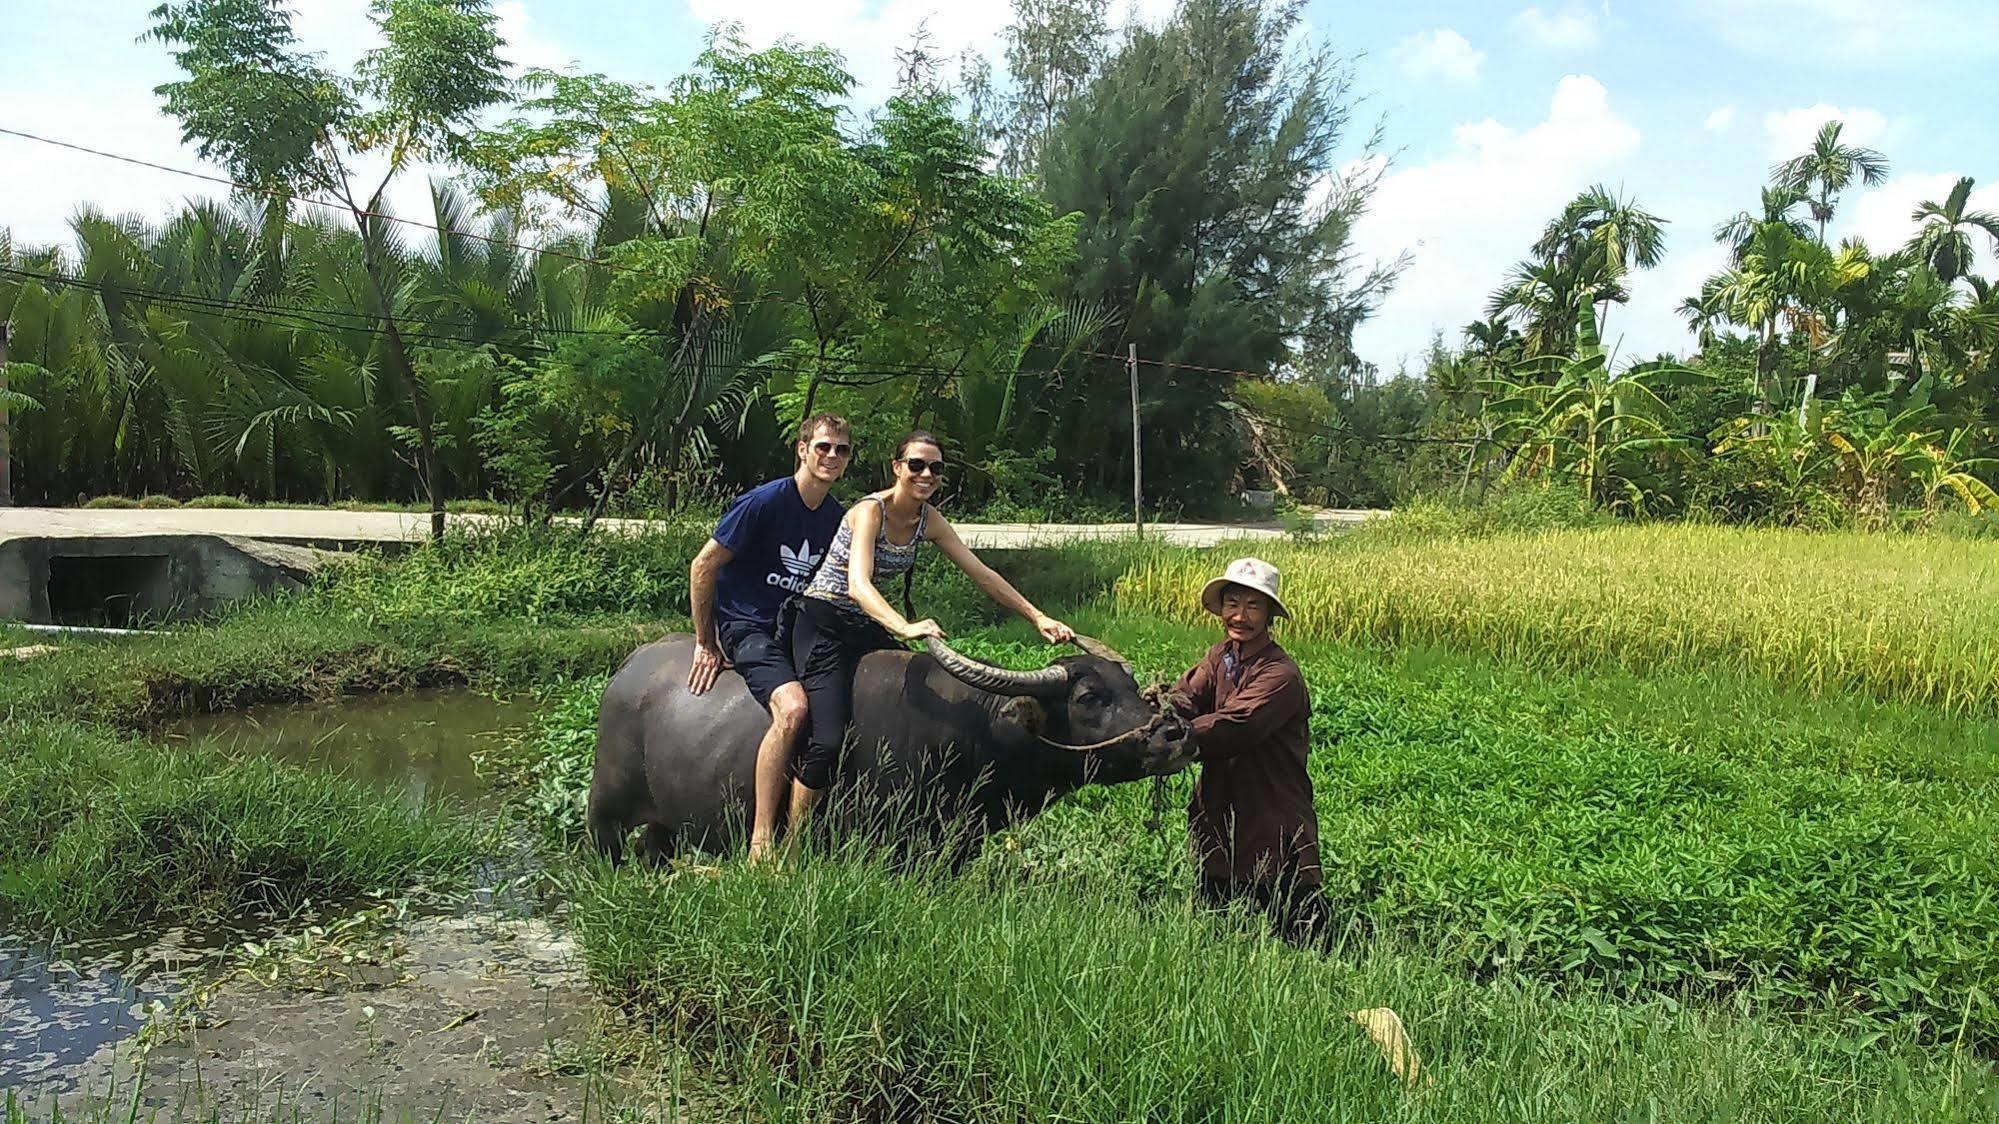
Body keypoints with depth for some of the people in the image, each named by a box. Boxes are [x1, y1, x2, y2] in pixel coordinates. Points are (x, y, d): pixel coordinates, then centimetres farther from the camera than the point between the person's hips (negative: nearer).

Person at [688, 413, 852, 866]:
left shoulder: (838, 519, 6)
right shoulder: (764, 502, -14)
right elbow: (703, 566, -11)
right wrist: (706, 645, -7)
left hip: (798, 627, 7)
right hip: (746, 625, -7)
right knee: (793, 708, -31)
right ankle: (761, 844, -28)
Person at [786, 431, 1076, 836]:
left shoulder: (929, 520, 1)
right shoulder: (870, 511, -20)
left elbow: (982, 575, 4)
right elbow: (858, 584, -35)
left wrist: (1038, 617, -2)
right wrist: (905, 628, -51)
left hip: (868, 626, 8)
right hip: (823, 622, -8)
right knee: (828, 741, -21)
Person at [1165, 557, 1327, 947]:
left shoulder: (1280, 675, -18)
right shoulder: (1221, 656, 6)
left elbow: (1231, 728, -28)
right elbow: (1188, 698, -10)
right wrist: (1164, 704, -33)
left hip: (1274, 832, -7)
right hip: (1219, 822, 7)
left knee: (1300, 937, 3)